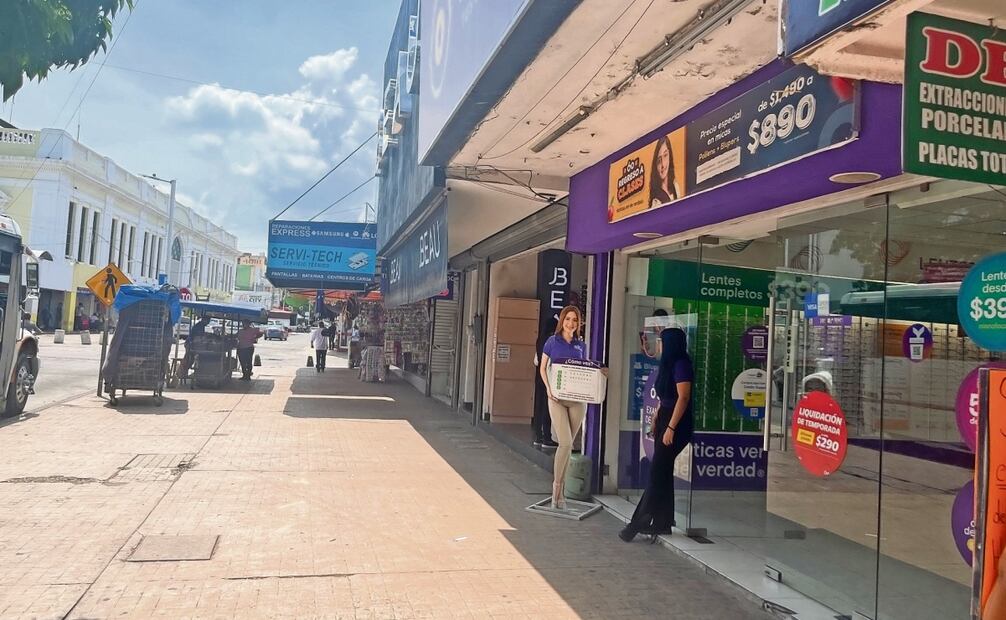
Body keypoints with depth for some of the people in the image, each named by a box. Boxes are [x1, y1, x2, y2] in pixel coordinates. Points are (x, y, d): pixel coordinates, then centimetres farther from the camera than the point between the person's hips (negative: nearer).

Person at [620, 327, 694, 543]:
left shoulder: (681, 365, -14)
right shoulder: (669, 364, 15)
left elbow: (683, 398, -19)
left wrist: (671, 427, -22)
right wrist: (656, 420, 17)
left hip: (676, 423, -10)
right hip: (665, 419, 10)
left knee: (657, 471, -8)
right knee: (663, 471, 10)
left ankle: (639, 523, -5)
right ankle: (662, 523, 16)